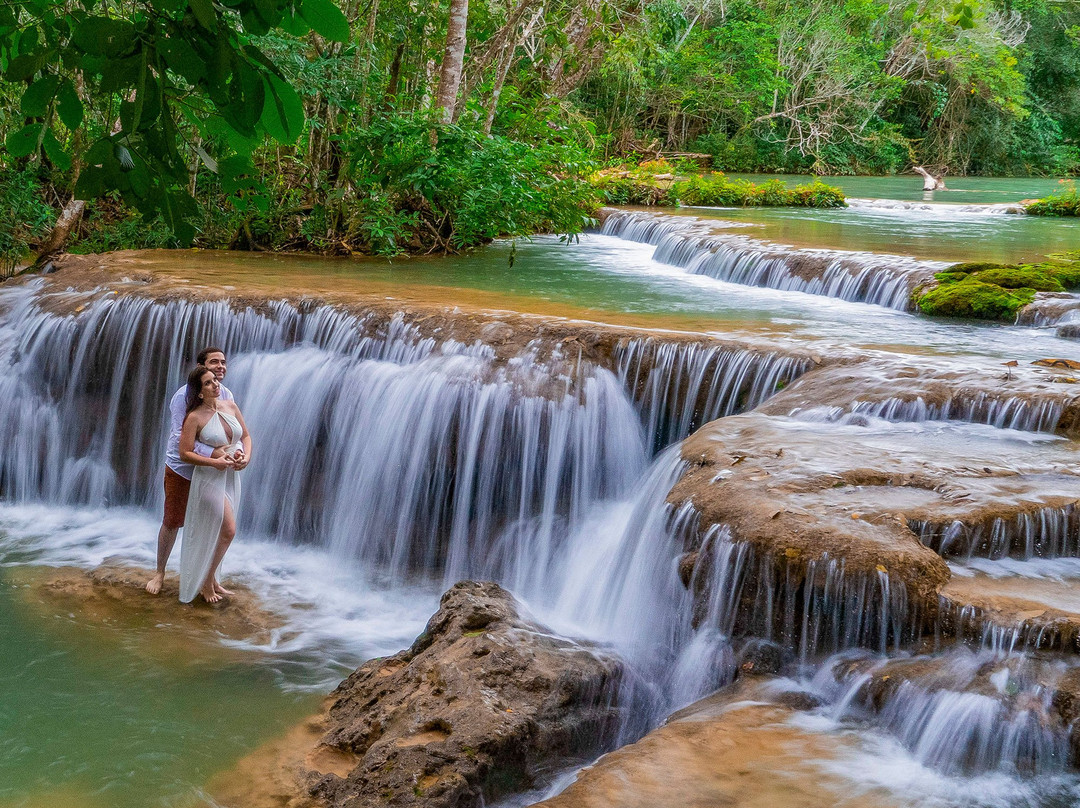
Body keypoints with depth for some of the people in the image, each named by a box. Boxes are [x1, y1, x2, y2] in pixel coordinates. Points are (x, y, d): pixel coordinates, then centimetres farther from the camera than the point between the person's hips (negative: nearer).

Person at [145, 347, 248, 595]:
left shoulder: (226, 396, -1)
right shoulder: (184, 396, -18)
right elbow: (180, 437, -26)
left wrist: (239, 454, -26)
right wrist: (213, 452, -37)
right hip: (181, 470, -4)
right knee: (172, 523, 8)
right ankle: (160, 573, 26)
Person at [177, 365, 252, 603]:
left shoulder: (230, 406, 2)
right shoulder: (195, 417, -15)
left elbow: (246, 435, 11)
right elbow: (185, 453, -15)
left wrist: (246, 456, -8)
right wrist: (214, 462, -23)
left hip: (232, 477, 6)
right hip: (209, 478, -6)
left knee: (217, 533, 15)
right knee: (228, 530, -7)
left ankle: (210, 581, 29)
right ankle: (207, 583, 10)